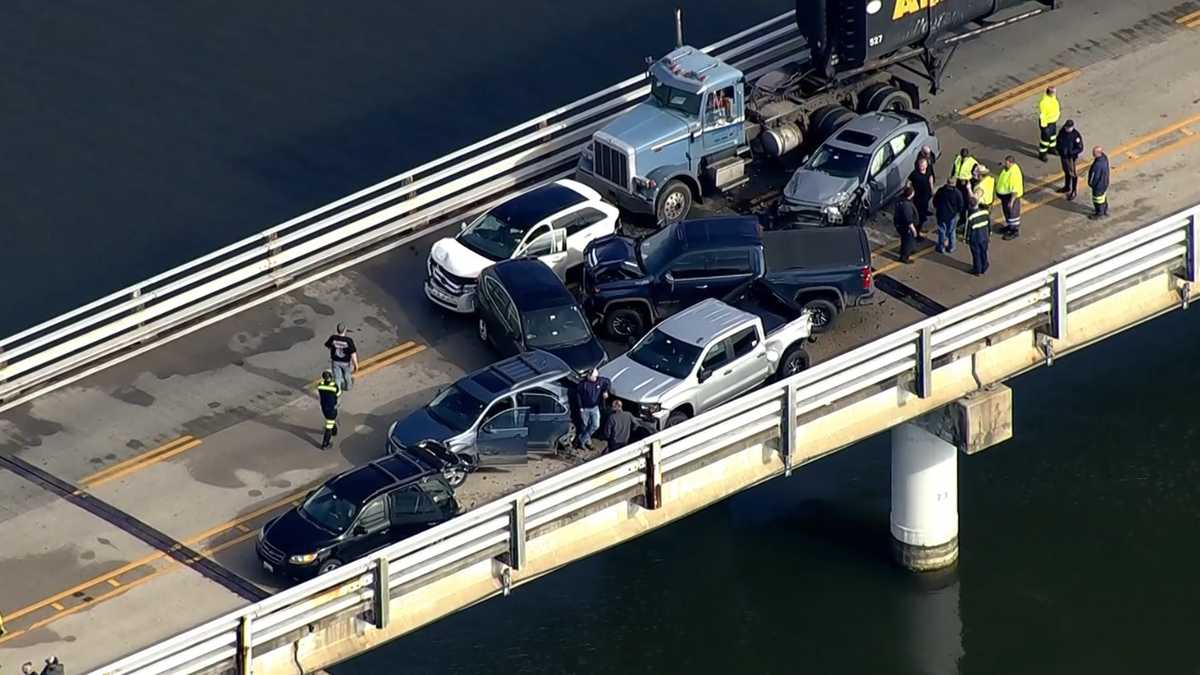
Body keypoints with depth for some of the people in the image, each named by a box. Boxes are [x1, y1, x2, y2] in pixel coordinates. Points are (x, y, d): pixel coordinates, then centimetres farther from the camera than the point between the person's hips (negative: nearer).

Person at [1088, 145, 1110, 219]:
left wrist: (1091, 183, -9)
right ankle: (1105, 212, 46)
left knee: (1098, 200, 15)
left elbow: (1095, 177, -27)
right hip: (1105, 183, 9)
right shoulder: (1104, 157, -12)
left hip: (1099, 185, -9)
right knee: (1104, 198, 28)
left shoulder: (1098, 165, -40)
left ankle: (1099, 214, 34)